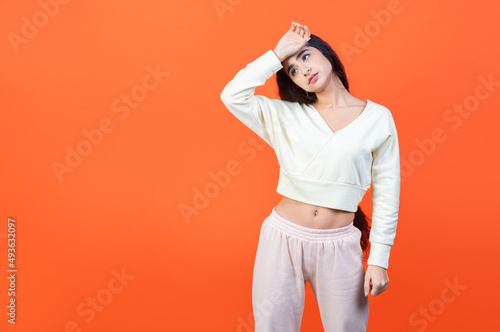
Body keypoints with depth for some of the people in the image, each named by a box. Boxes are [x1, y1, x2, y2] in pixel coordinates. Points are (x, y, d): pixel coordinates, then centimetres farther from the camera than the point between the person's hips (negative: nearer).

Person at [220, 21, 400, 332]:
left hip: (338, 247, -1)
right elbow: (232, 95, -9)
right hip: (283, 237, 1)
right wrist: (278, 54, -5)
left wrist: (379, 259, 0)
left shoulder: (378, 117, 1)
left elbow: (386, 192, 1)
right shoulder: (286, 116, 4)